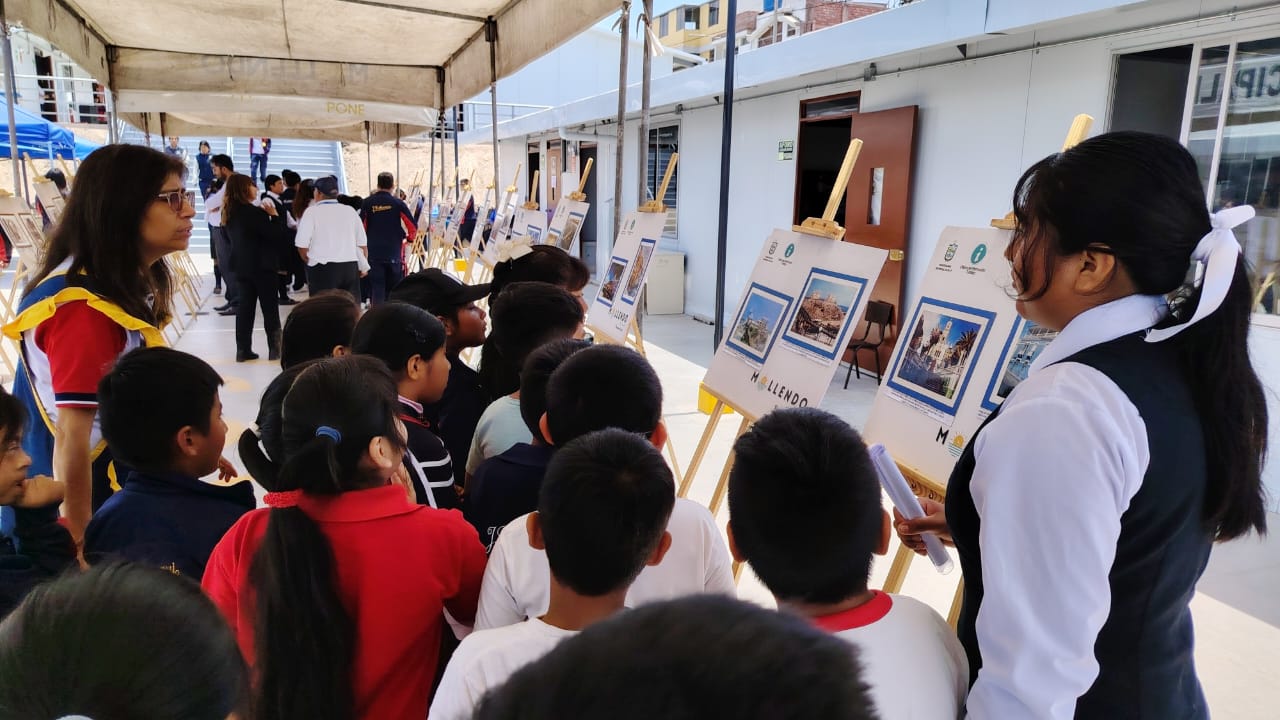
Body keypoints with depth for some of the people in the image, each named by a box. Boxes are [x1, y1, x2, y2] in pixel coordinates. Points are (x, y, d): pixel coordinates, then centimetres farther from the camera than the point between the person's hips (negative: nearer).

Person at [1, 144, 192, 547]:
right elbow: (71, 438, -24)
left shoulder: (122, 287, 6)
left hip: (120, 492, 9)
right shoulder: (86, 308, -23)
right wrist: (81, 550, -20)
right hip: (96, 509, -9)